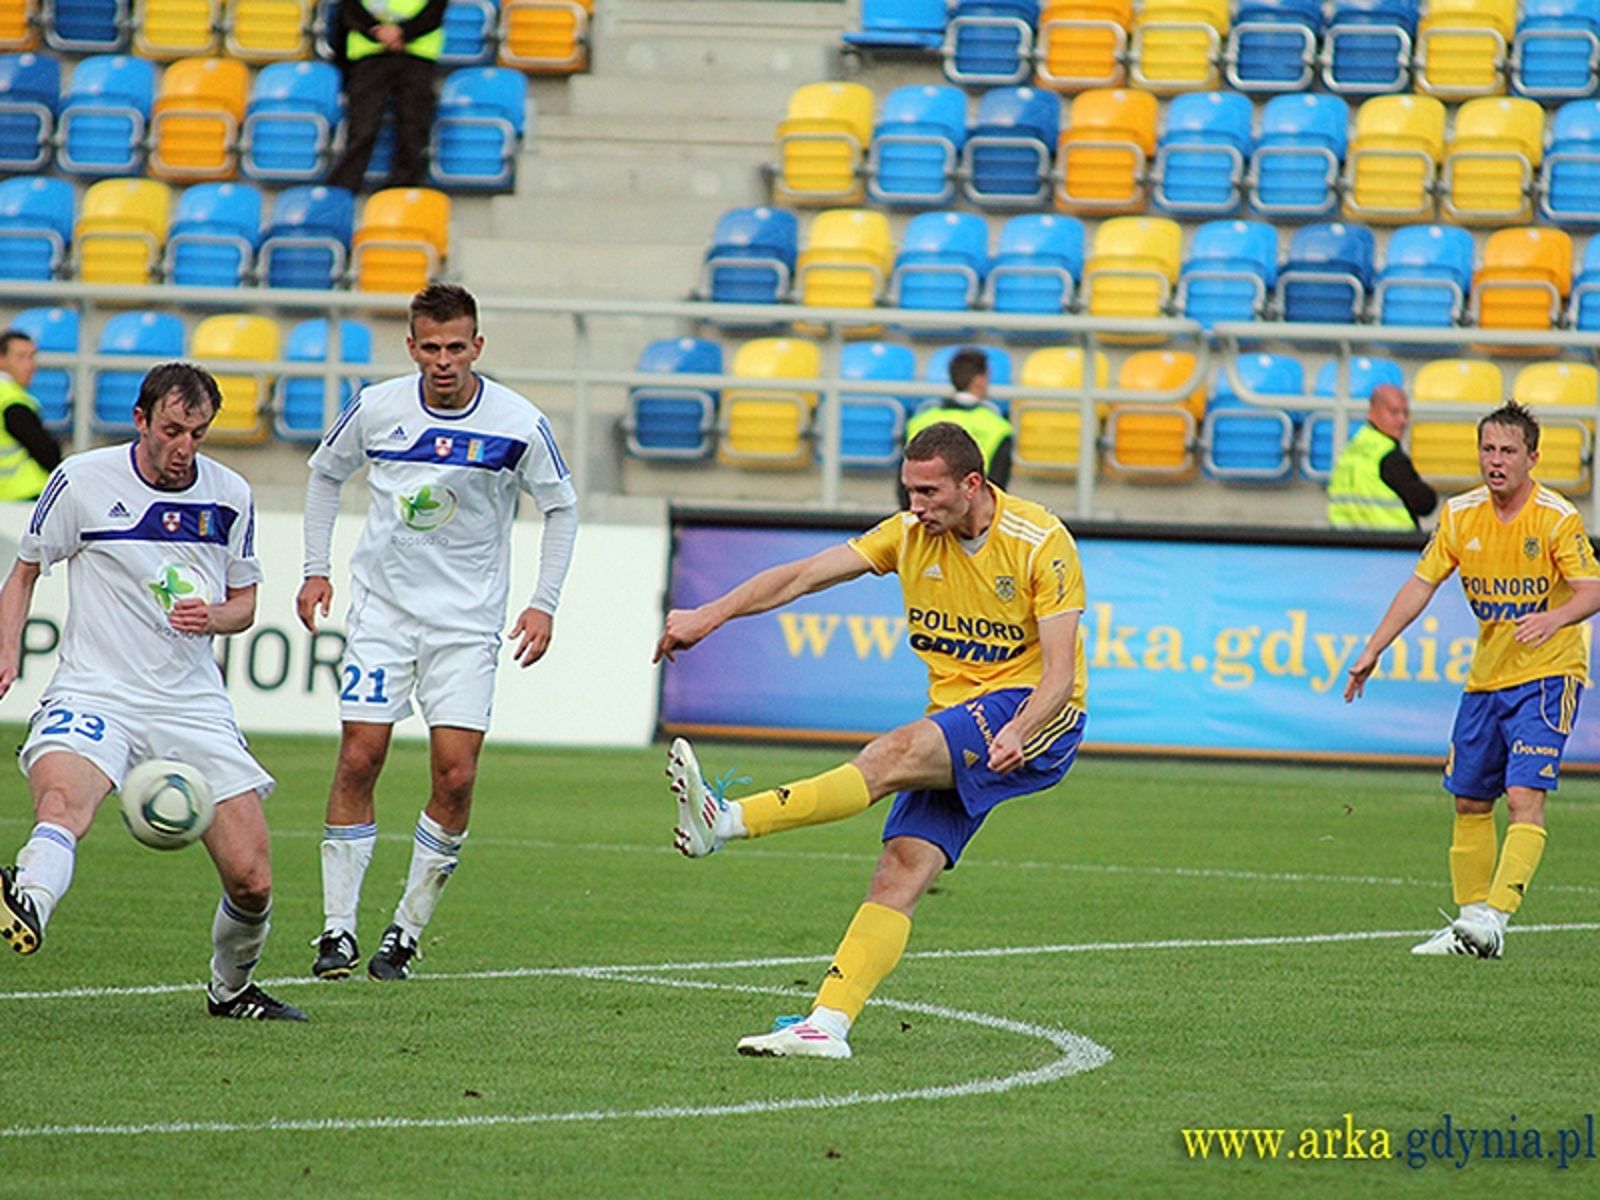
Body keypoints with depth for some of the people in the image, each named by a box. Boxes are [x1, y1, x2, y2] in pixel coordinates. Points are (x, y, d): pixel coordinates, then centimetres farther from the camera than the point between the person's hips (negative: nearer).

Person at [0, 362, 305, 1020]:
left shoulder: (230, 495, 6)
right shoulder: (82, 481, -3)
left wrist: (214, 616, -6)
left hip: (195, 706, 3)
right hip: (94, 692, -3)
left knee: (252, 883, -3)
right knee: (62, 799, -37)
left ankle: (230, 988, 24)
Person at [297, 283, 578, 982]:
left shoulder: (517, 424, -10)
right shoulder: (377, 409, -5)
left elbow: (561, 507, 5)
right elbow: (325, 473, 14)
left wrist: (544, 603, -2)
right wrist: (315, 570, 8)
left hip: (468, 622, -1)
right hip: (383, 607, 1)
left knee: (456, 775, -9)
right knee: (358, 761, -7)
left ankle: (407, 930, 4)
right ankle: (337, 929, 1)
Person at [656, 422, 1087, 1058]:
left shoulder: (1040, 542, -12)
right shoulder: (911, 534, 5)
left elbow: (1060, 672, -16)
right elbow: (805, 574, 0)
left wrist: (1016, 735, -34)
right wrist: (710, 616, -12)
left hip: (1035, 718, -6)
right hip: (955, 730, 6)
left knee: (894, 754, -31)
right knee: (903, 867, -13)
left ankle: (728, 821, -41)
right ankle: (827, 1024, -22)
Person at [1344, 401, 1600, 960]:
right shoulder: (1460, 515, 1)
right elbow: (1421, 584, 6)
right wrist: (1373, 650, 0)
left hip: (1547, 673, -6)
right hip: (1486, 677, 6)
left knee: (1524, 796, -19)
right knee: (1469, 801, 9)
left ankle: (1495, 916, -27)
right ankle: (1468, 921, 18)